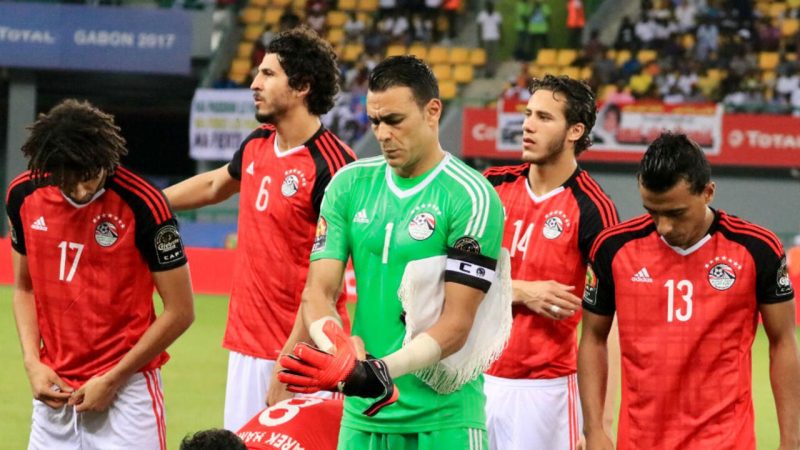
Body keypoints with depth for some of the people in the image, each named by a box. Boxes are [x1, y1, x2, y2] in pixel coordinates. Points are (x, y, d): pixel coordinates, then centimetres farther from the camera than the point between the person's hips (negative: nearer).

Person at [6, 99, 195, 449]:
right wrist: (33, 363, -1)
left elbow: (180, 311, -10)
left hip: (126, 390, -4)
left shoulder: (142, 203, -15)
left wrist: (112, 380, -10)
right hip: (55, 388, 5)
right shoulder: (23, 195, -2)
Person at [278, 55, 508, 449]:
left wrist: (381, 371, -25)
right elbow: (317, 291, 2)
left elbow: (456, 324, -12)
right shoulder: (350, 185, 7)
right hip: (361, 416, 4)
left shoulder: (471, 198, -8)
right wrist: (340, 351, -18)